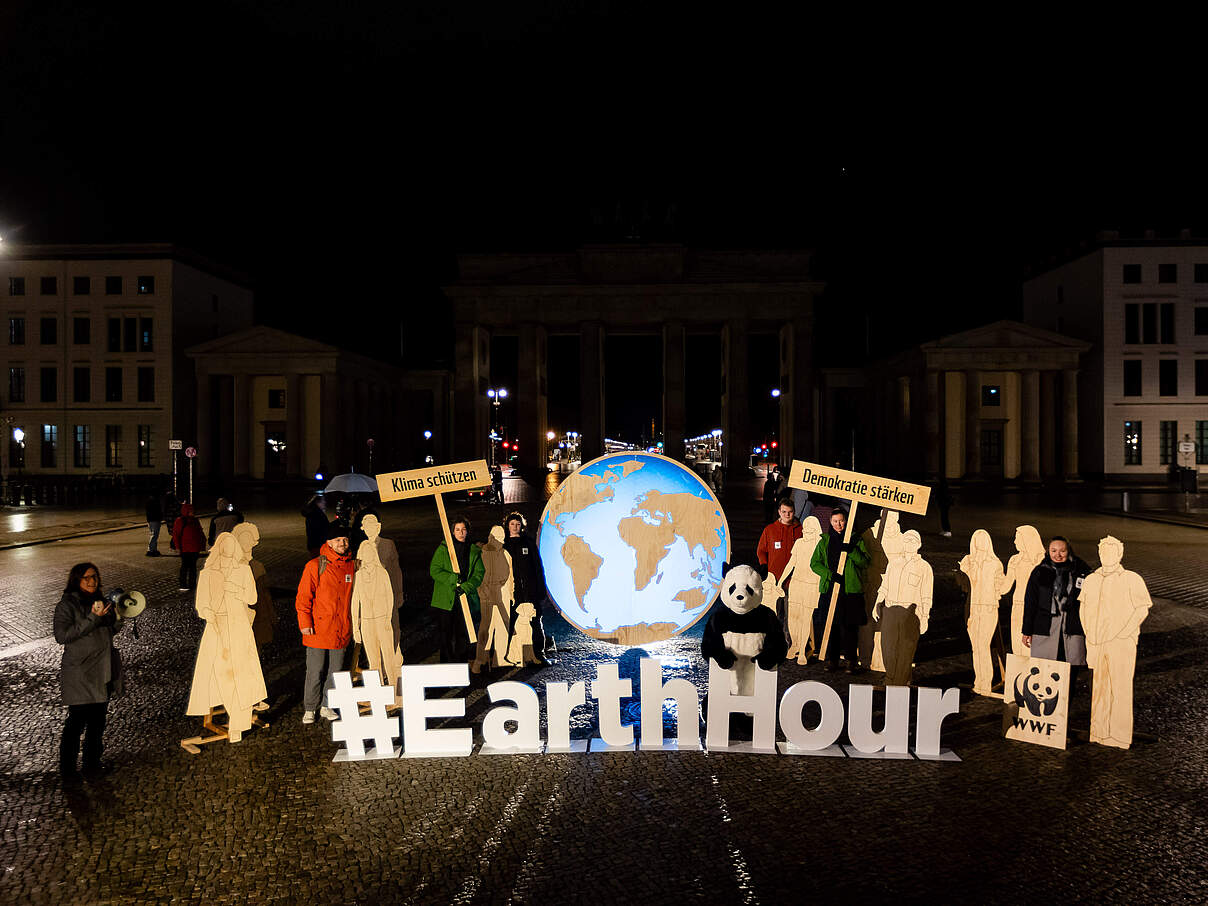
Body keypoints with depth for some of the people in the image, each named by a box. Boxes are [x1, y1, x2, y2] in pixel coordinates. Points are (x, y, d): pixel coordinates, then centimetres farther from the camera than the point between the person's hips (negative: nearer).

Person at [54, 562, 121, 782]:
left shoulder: (100, 601, 11)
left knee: (98, 720, 13)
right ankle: (67, 769, 10)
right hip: (79, 674, -6)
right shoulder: (66, 605, -8)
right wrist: (92, 619, -24)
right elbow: (61, 635, -20)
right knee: (77, 720, -4)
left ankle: (92, 764, 25)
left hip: (103, 672, 6)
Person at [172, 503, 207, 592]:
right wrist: (178, 546, -12)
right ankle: (183, 585, -1)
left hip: (195, 548, 6)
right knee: (185, 566, -6)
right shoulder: (180, 521, -4)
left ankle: (192, 584, 18)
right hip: (185, 549, -6)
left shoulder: (195, 520, 14)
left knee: (193, 566, 11)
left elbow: (200, 533, 21)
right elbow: (175, 534, -6)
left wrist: (202, 545, 14)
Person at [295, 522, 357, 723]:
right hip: (318, 630, -4)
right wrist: (305, 623, -13)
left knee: (336, 671, 11)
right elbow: (303, 597, -6)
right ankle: (309, 709, 18)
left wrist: (350, 627, 16)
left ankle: (326, 706, 26)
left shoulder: (351, 566, 6)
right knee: (315, 671, 2)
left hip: (341, 631, 4)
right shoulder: (315, 566, -7)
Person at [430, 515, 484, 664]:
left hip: (467, 599, 2)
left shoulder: (474, 551, 8)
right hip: (446, 599, -2)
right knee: (446, 635, 2)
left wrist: (467, 586, -14)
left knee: (463, 635, 6)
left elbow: (479, 573, 3)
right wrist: (453, 579, -17)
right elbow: (434, 570, -4)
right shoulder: (443, 548, 1)